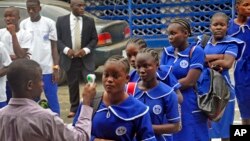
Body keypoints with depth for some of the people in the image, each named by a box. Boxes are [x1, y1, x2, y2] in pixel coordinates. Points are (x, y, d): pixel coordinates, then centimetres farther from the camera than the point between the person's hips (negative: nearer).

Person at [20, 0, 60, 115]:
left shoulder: (49, 23, 0)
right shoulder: (23, 24, 4)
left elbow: (54, 46, 3)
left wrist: (56, 68, -3)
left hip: (48, 69, -2)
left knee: (53, 100, 3)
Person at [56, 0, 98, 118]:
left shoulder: (89, 21, 3)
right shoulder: (61, 20, 1)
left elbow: (94, 39, 5)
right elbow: (57, 39, 2)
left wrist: (86, 50, -11)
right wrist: (66, 49, -14)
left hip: (86, 58, 0)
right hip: (69, 58, 0)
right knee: (73, 85, 9)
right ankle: (74, 108, 21)